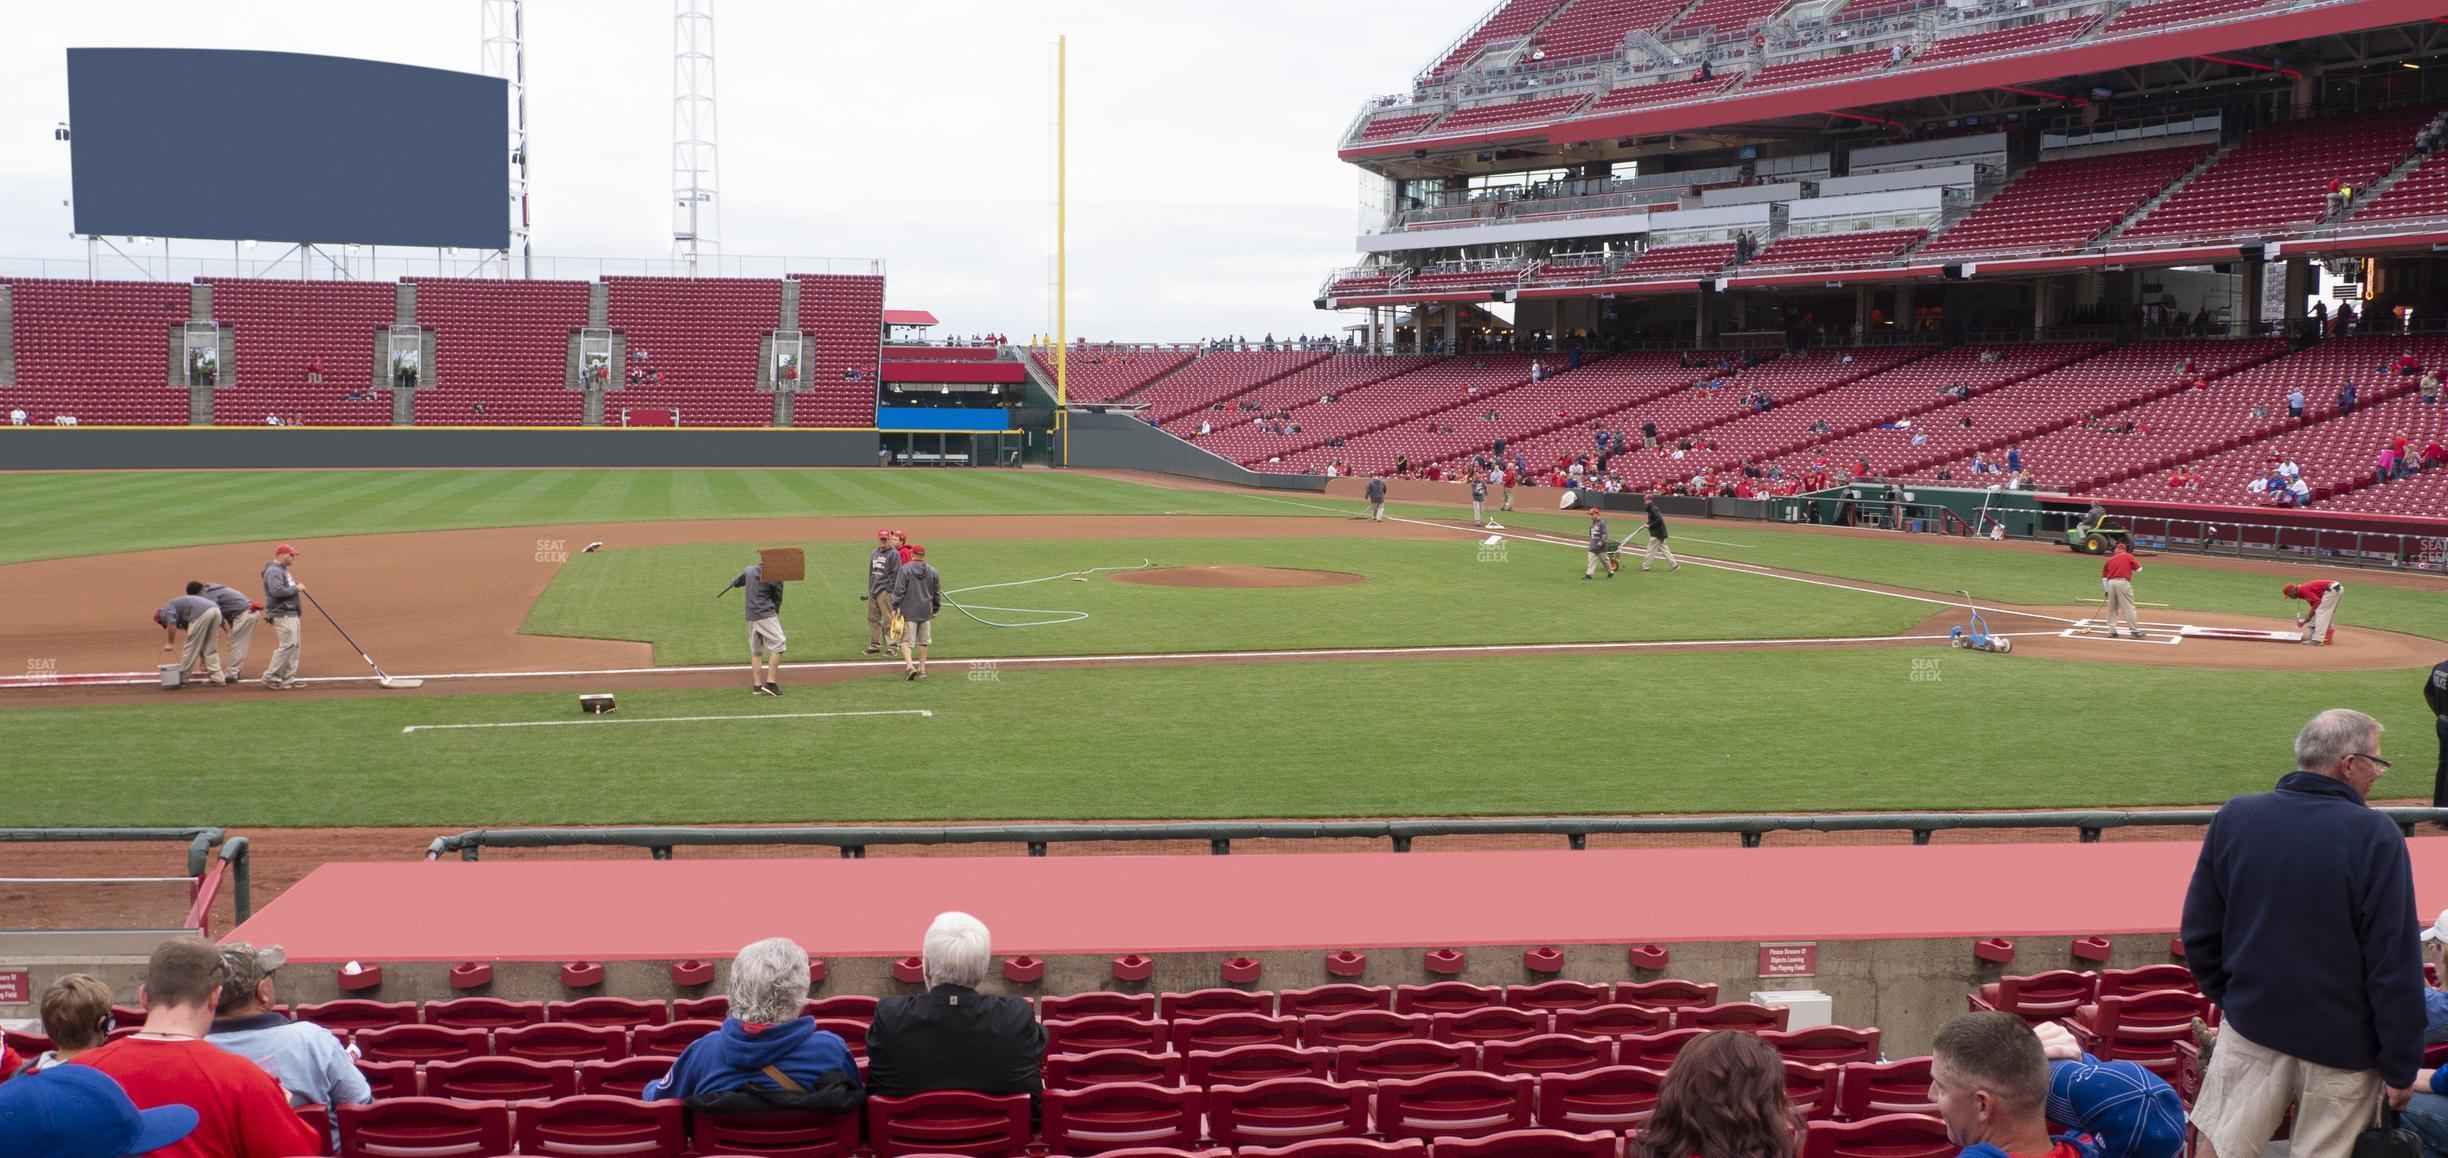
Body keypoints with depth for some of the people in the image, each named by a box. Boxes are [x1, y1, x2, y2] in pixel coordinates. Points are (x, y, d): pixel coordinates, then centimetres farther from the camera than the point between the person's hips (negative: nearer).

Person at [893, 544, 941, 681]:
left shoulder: (905, 569, -8)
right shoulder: (932, 571, 5)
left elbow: (899, 591, -11)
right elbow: (937, 593, 12)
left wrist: (895, 608, -5)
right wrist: (935, 609, 23)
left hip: (909, 612, -4)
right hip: (926, 612, 4)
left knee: (906, 640, -3)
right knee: (923, 641, 15)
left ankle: (909, 665, -23)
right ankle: (922, 669, 20)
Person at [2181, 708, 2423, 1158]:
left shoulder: (2233, 817, -4)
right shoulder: (2376, 835, -17)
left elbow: (2199, 933, 2)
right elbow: (2395, 965, -16)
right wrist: (2401, 1066, -8)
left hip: (2252, 1023, 3)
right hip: (2343, 1044, -3)